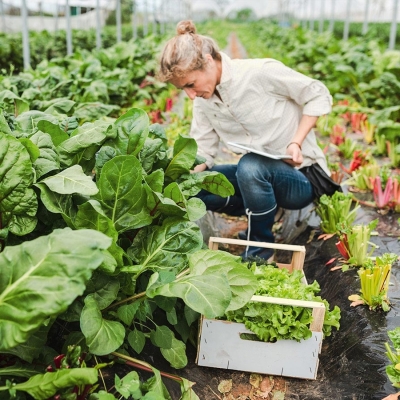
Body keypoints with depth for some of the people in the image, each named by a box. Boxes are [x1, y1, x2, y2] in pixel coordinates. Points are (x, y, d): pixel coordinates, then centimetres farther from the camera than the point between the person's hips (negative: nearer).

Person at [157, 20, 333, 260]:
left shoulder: (262, 72, -19)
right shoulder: (203, 100, -1)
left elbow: (319, 95, -10)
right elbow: (202, 152, -2)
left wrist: (296, 143, -20)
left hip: (300, 176, -6)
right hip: (258, 174, 6)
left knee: (250, 166, -37)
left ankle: (261, 249, -13)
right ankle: (263, 213, 6)